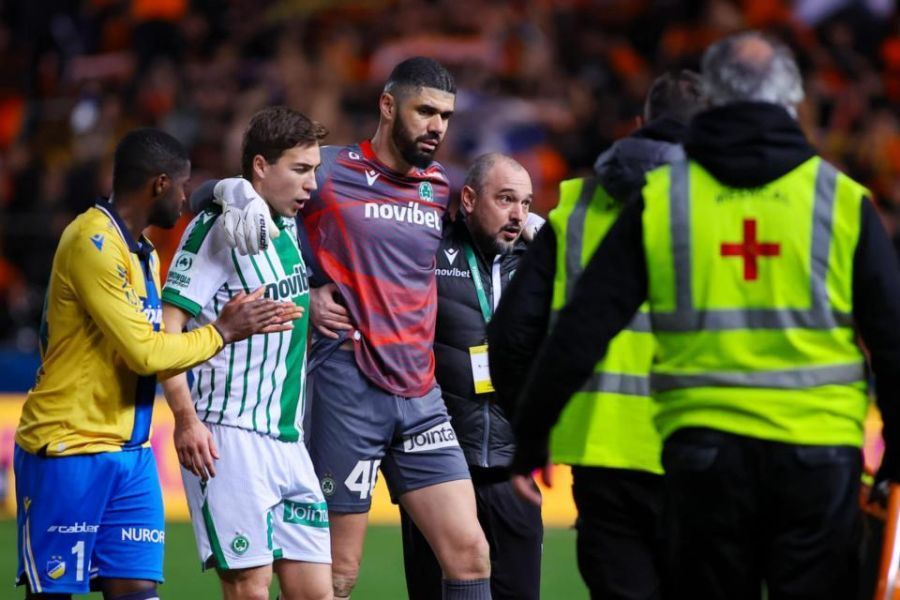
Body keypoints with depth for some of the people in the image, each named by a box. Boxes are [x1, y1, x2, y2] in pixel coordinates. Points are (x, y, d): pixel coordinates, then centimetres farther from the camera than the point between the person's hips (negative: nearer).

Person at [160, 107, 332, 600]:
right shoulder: (219, 225, -9)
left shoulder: (289, 229, 14)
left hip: (288, 439, 8)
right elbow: (166, 325, -13)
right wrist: (186, 417, -20)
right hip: (231, 437, -8)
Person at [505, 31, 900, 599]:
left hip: (702, 445, 1)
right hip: (817, 453, -1)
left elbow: (584, 326, 3)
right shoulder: (844, 201, 2)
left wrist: (531, 434, 12)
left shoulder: (659, 199, 4)